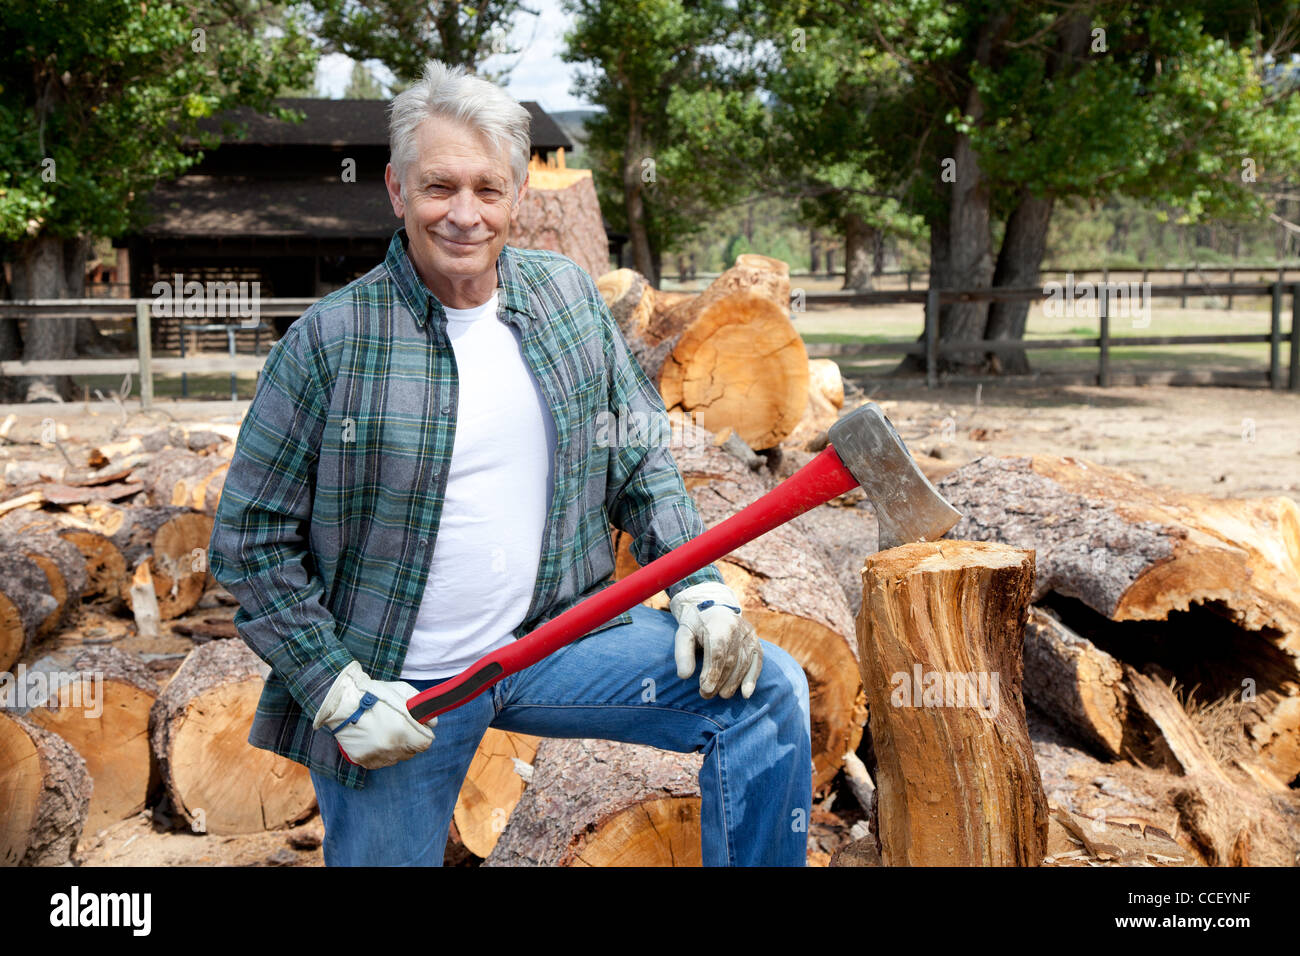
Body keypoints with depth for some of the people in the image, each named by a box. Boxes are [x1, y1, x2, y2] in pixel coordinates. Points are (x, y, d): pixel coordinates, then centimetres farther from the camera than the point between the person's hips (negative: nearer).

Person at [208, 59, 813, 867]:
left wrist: (700, 589, -4)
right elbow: (251, 541, -8)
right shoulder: (330, 340, -12)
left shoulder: (569, 296, 1)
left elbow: (642, 460, 9)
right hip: (393, 689, -3)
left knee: (767, 689, -8)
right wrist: (339, 692, -13)